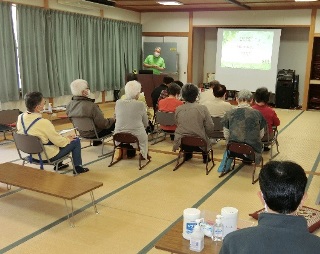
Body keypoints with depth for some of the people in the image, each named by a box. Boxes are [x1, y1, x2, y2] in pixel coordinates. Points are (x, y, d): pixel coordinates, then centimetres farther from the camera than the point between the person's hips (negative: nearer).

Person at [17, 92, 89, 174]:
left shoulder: (20, 117, -8)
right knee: (76, 141, 6)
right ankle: (77, 168, 18)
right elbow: (59, 142, -22)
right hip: (48, 156, -8)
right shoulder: (43, 122, -31)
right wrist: (68, 139, 0)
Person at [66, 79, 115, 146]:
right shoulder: (91, 106, -32)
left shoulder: (69, 105, -10)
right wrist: (112, 120, -5)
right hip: (94, 134, -8)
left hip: (82, 133, 8)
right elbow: (103, 124, -26)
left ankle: (96, 142, 47)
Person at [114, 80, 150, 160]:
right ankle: (143, 154, 44)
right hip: (137, 136, -2)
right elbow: (146, 124, -3)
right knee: (145, 136, 32)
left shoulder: (118, 103, -7)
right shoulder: (141, 104, -14)